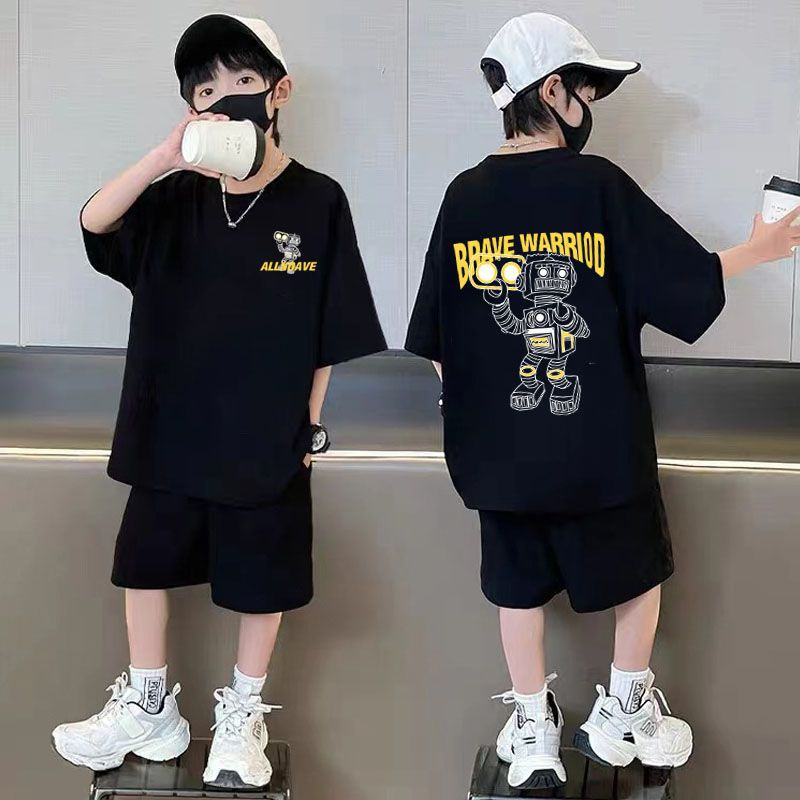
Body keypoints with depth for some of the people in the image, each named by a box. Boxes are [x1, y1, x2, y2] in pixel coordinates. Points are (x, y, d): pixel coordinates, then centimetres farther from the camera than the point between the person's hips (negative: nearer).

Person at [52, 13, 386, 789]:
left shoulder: (316, 201, -8)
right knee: (145, 564, 14)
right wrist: (164, 156, -36)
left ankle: (242, 716, 30)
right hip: (170, 431, 3)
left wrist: (310, 425, -2)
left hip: (269, 437, -3)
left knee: (261, 582, 10)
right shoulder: (177, 198, -2)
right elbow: (93, 221, -21)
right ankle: (149, 708, 32)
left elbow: (327, 333, -3)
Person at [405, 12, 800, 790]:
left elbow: (436, 338, 2)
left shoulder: (463, 197, -2)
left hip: (500, 450, 3)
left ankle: (534, 733, 24)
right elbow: (689, 283, -7)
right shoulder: (597, 185, -12)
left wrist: (467, 402, 18)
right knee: (637, 568, 19)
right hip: (598, 445, -3)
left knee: (521, 585, 16)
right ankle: (623, 714, 28)